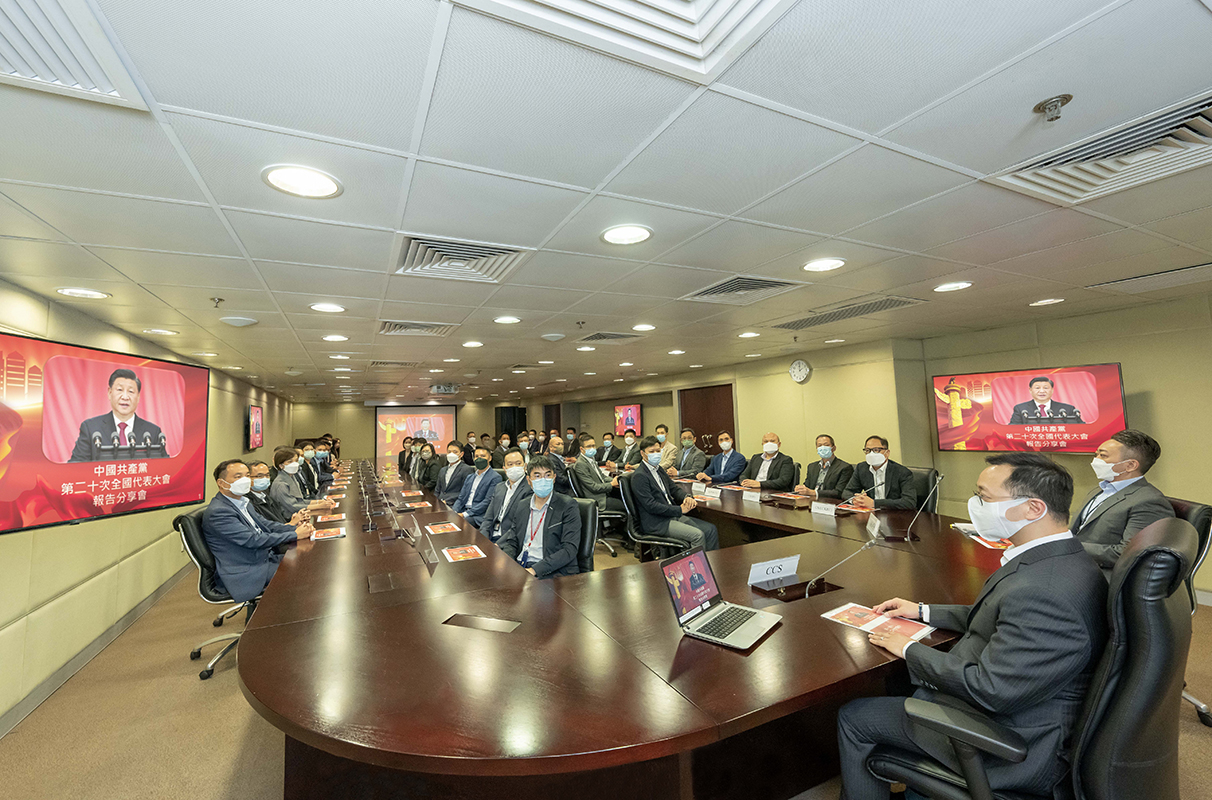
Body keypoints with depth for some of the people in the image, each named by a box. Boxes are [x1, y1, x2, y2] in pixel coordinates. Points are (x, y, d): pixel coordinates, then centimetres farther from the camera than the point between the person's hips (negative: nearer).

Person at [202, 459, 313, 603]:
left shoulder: (242, 502, 11)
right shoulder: (217, 512, -20)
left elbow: (266, 524, 12)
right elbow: (253, 540, -24)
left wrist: (296, 528, -6)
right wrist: (296, 535, -21)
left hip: (266, 557, 9)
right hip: (246, 574, -9)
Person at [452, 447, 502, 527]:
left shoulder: (495, 478, -3)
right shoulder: (470, 477, 22)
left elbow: (487, 502, -12)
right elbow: (460, 498, 17)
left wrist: (465, 514, -17)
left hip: (479, 516, -6)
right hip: (464, 511, 6)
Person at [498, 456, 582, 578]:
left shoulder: (568, 506, -3)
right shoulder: (520, 506, 15)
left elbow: (570, 549, -10)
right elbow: (512, 542, 17)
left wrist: (535, 569, -19)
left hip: (554, 571, -5)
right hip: (520, 568, 5)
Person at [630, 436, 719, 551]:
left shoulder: (658, 469, 14)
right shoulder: (639, 476, -14)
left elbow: (674, 488, 19)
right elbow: (651, 506, -20)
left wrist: (686, 497, -4)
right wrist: (680, 509, -17)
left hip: (673, 515, 9)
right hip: (656, 523, -9)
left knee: (710, 529, -2)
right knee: (698, 535, -21)